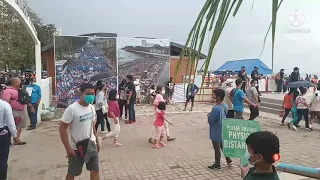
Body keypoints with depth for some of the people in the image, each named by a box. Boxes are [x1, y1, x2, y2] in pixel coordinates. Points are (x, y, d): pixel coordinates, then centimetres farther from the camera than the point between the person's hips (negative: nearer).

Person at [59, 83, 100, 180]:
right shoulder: (71, 109, -20)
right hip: (76, 147, -5)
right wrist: (68, 148, -19)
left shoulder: (92, 107, 0)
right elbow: (62, 129, -17)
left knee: (95, 171, 8)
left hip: (91, 145, 5)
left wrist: (97, 141, 15)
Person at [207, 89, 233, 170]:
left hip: (216, 131, -8)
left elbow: (210, 120, -24)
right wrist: (211, 115, 6)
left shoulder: (216, 108, -30)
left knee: (217, 148, 7)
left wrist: (209, 115, -4)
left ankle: (217, 164, 22)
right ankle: (229, 160, 32)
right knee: (222, 145, 25)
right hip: (222, 129, 8)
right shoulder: (225, 106, -1)